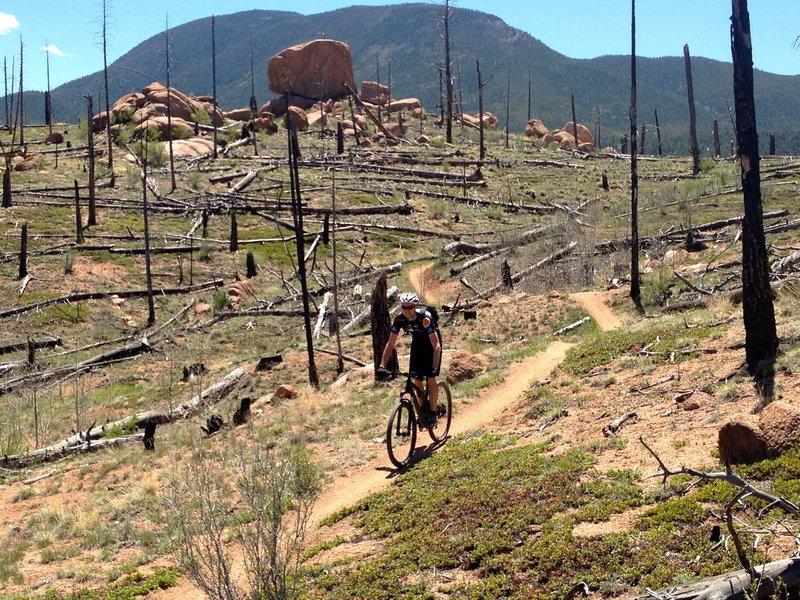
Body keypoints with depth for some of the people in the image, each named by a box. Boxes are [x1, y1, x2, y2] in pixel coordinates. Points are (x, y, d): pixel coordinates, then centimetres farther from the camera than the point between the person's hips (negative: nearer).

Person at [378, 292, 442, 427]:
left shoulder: (424, 317, -36)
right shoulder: (399, 318, -23)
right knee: (417, 380, 0)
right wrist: (382, 365, -27)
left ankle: (433, 413, 0)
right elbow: (390, 344, -17)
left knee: (431, 378, -11)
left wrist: (434, 368, -47)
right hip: (417, 343, 4)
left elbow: (436, 345, -38)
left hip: (431, 343, -4)